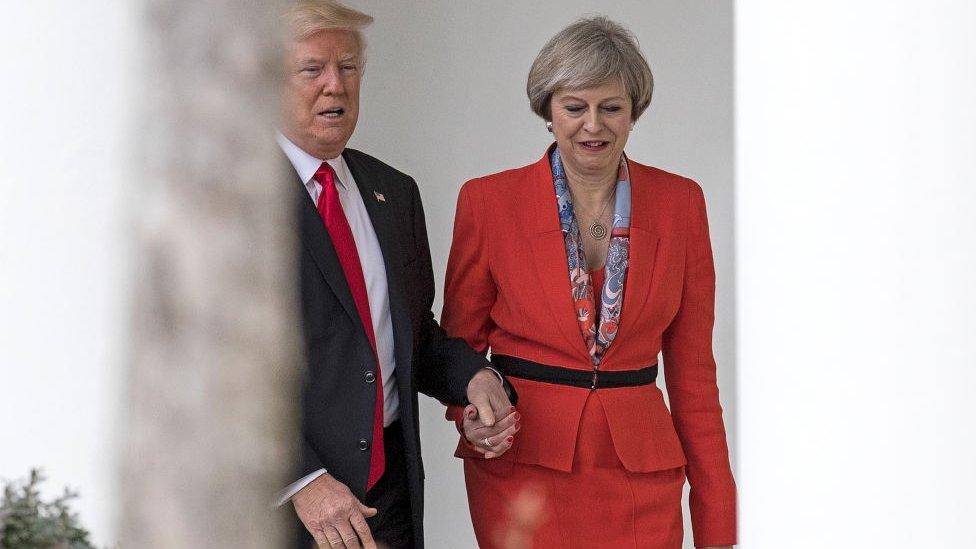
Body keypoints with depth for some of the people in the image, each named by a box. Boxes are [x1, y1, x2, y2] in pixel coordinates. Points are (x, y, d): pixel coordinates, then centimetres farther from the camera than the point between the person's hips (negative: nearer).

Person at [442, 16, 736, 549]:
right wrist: (472, 417, -15)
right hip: (522, 466, -1)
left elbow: (692, 366, 6)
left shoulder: (680, 203, 3)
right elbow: (460, 342, 7)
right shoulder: (488, 201, -2)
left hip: (641, 471, 2)